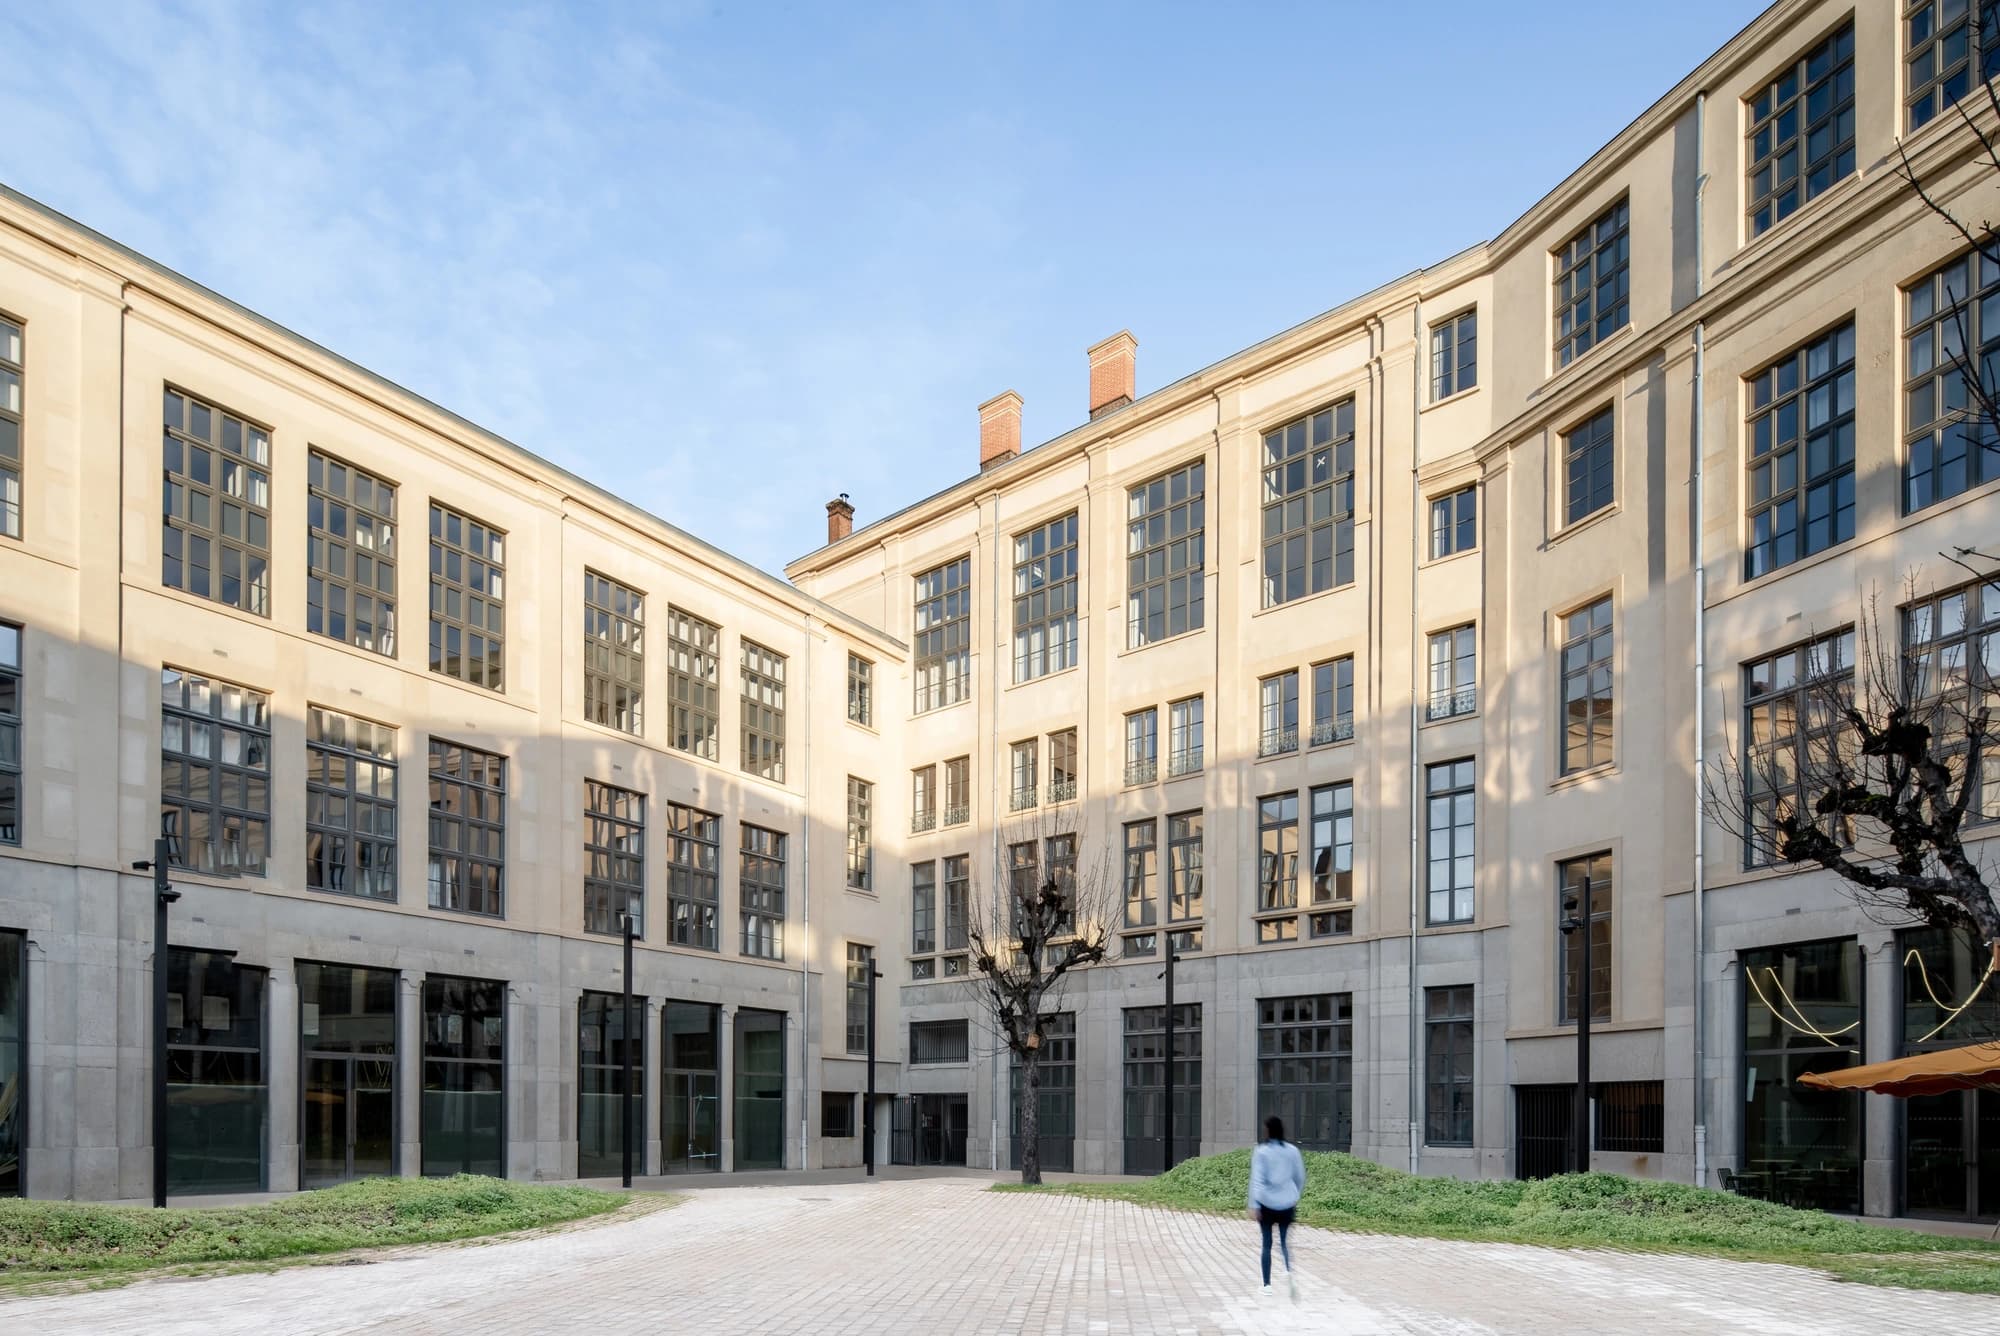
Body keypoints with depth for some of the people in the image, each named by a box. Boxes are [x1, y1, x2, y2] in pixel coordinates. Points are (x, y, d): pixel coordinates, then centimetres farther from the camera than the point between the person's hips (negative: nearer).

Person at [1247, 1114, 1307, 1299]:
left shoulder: (1261, 1151, -7)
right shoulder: (1292, 1151, 2)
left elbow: (1257, 1179, -14)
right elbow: (1300, 1178, 10)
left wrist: (1253, 1205, -16)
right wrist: (1296, 1197, 26)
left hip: (1267, 1203, -2)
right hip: (1287, 1203, 2)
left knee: (1267, 1244, 10)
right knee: (1285, 1242, 11)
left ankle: (1267, 1284, 14)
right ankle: (1288, 1271, -17)